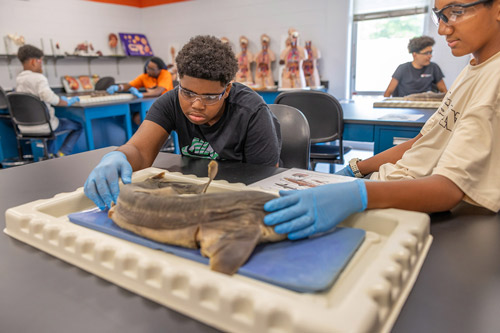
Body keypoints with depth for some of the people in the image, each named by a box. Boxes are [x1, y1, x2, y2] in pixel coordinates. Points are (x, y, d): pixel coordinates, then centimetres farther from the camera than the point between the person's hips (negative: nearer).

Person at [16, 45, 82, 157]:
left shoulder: (18, 79, 10)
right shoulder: (38, 78, -16)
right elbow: (48, 97, -33)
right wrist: (67, 102, -20)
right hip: (42, 126, -8)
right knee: (78, 126, 8)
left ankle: (52, 155, 30)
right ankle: (62, 154, -4)